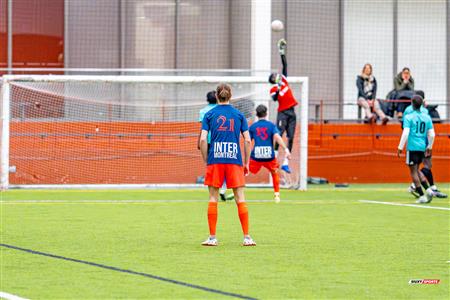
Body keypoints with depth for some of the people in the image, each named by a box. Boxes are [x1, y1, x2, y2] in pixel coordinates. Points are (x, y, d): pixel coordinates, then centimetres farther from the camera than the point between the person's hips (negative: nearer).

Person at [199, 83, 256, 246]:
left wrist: (206, 161, 5)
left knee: (213, 198, 6)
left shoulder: (209, 115, 5)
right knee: (240, 198, 3)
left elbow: (203, 139, -3)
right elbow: (247, 140, 3)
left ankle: (212, 237, 4)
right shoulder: (239, 115, 7)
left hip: (215, 160, 0)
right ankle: (247, 237, -1)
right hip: (235, 160, 1)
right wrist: (246, 163, 10)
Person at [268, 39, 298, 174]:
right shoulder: (273, 89, 1)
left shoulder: (284, 80, 15)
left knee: (290, 138, 2)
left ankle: (285, 163, 2)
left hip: (291, 112, 6)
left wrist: (282, 53, 11)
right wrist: (278, 89, -27)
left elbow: (285, 65, 15)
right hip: (283, 113, -6)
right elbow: (275, 98, -16)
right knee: (279, 135, -14)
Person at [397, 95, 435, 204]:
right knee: (416, 170, 19)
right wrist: (429, 147, 20)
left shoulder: (409, 117, -7)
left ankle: (422, 196, -5)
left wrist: (400, 147, -11)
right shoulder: (427, 118, 8)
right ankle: (428, 190, 1)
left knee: (413, 171, 1)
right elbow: (431, 134, 8)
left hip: (412, 147, -6)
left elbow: (405, 133, -15)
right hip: (422, 147, 6)